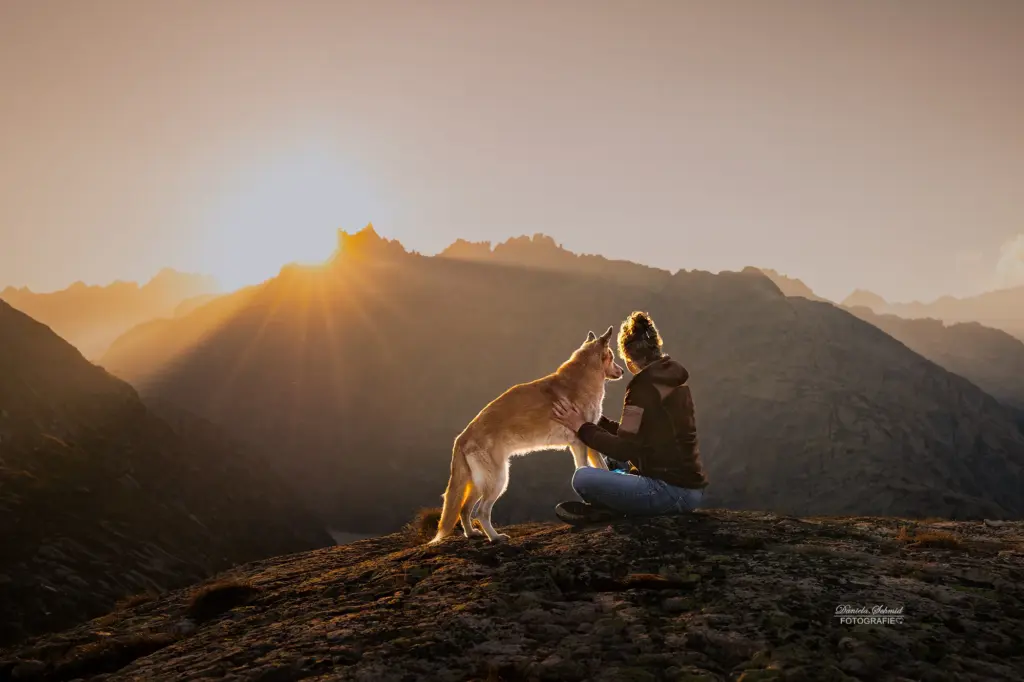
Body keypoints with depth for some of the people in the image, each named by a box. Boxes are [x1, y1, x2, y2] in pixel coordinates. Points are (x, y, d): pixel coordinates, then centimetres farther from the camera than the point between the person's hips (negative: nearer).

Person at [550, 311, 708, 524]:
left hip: (671, 492, -10)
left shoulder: (644, 386, -14)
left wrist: (581, 427, -9)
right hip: (690, 486, 10)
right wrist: (597, 422, 27)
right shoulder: (672, 380, 13)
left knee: (583, 477, -22)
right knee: (613, 456, 29)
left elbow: (624, 449, -17)